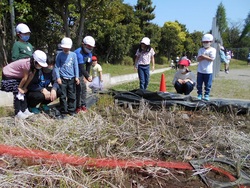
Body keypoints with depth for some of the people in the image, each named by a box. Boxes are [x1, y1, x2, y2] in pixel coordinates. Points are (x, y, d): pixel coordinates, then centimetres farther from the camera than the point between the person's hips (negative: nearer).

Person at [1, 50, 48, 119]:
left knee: (23, 92, 6)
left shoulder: (34, 64, -13)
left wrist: (24, 88, -3)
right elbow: (25, 78, -23)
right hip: (8, 75, -8)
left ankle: (25, 110, 12)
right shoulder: (27, 64, -35)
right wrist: (19, 88, -11)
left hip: (17, 76, 8)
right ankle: (18, 113, -3)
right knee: (18, 93, -10)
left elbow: (30, 77, -6)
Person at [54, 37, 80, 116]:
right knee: (63, 96, 3)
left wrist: (77, 77, 2)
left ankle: (71, 110, 20)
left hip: (71, 79, 2)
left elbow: (76, 66, 6)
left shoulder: (73, 55, 4)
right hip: (62, 79, -2)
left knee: (72, 96, 8)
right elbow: (57, 67, -1)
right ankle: (64, 111, 14)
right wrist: (58, 77, -9)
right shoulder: (59, 55, 0)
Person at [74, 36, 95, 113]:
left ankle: (83, 105, 17)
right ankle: (78, 106, -2)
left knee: (84, 88, 7)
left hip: (81, 73, 8)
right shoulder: (79, 52, -28)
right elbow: (81, 67, -34)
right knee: (78, 89, -12)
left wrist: (85, 76, 0)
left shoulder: (89, 53, -1)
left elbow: (88, 66, 4)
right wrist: (87, 76, -39)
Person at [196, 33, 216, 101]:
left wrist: (203, 56, -11)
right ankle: (199, 95, 18)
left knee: (208, 85, 4)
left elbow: (211, 59, -15)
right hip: (200, 70, 3)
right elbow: (198, 59, -4)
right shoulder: (200, 50, 8)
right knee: (199, 85, 7)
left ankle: (206, 95, 16)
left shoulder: (212, 50, -2)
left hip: (208, 71, -3)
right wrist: (206, 57, -16)